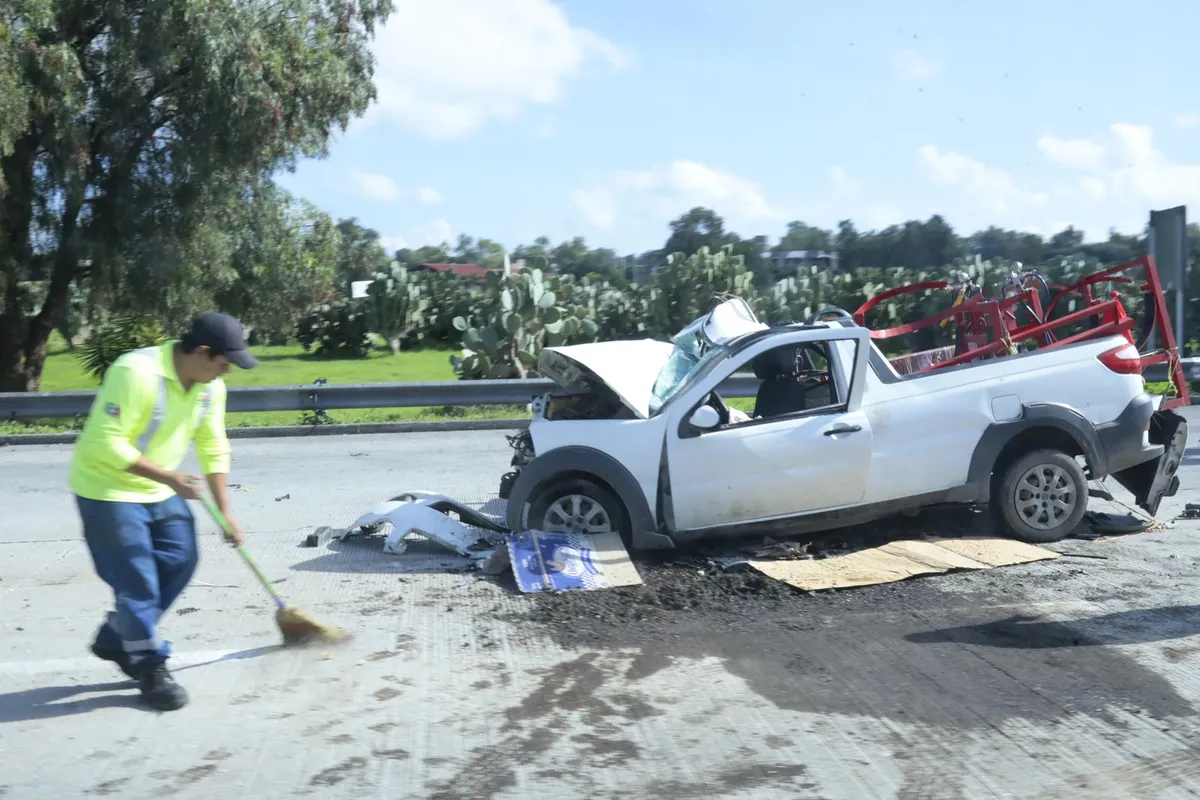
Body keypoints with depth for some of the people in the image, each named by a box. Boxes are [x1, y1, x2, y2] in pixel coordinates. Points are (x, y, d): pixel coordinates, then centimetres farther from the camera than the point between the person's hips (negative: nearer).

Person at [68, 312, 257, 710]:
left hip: (160, 491, 8)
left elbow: (214, 450, 3)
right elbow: (106, 443, -30)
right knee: (135, 579, -6)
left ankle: (116, 639, 23)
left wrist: (225, 514, 1)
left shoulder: (210, 387, -4)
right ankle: (150, 666, 10)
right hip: (108, 488, -8)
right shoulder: (135, 373, -28)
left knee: (180, 561, 7)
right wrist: (170, 477, -29)